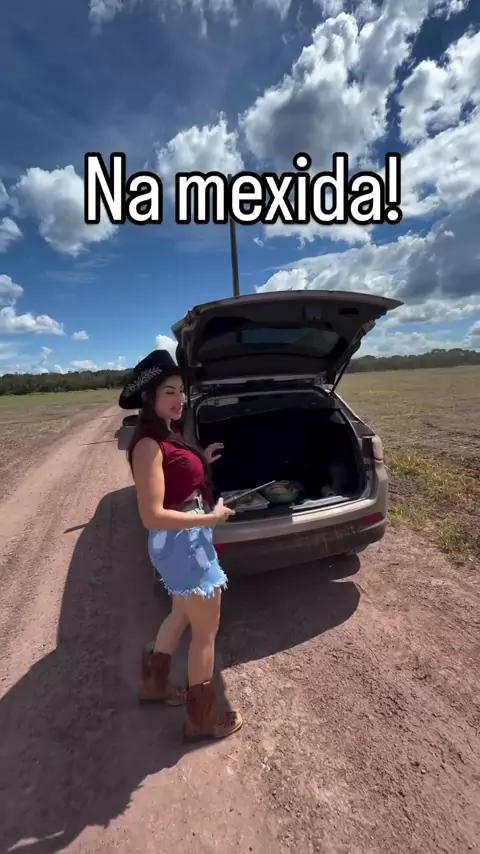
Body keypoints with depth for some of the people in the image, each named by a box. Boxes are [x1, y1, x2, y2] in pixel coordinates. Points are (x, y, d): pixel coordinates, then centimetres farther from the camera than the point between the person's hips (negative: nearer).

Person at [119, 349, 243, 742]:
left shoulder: (167, 436, 6)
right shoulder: (148, 445, -24)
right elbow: (153, 516, -27)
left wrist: (201, 463, 8)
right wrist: (211, 518, -20)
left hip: (189, 540, 10)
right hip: (182, 544, -10)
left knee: (182, 616, 29)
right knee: (207, 631, 11)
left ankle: (154, 682, 52)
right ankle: (203, 718, 35)